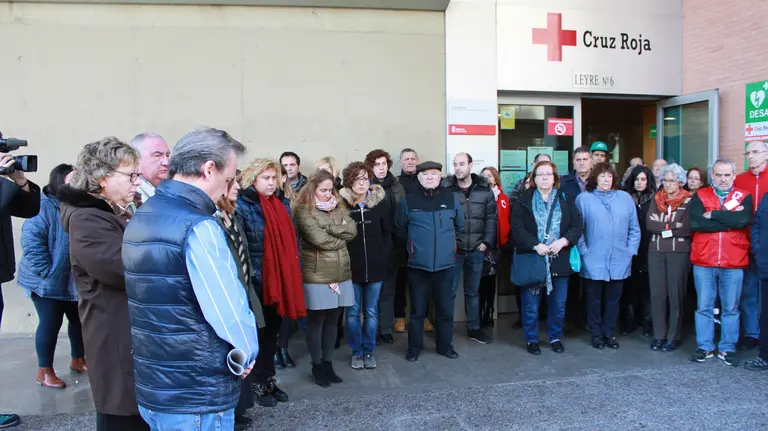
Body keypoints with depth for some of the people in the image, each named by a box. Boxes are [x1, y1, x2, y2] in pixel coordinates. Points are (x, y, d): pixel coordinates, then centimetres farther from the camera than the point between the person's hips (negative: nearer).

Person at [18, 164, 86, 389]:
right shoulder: (43, 206, -16)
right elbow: (31, 240, -23)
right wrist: (47, 272, -23)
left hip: (74, 281, 7)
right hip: (49, 282, -7)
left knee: (78, 320, 14)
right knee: (50, 324, 2)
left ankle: (78, 360, 33)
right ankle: (44, 371, 18)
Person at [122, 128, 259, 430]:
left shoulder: (141, 218, 8)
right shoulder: (197, 227, -22)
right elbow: (230, 311, -24)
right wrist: (246, 356, -5)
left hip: (152, 388, 9)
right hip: (197, 397, -9)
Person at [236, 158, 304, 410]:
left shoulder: (282, 203, 11)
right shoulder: (243, 204, -8)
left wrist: (296, 270, 13)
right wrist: (246, 275, -18)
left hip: (282, 278, 6)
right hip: (258, 280, -6)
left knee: (273, 330, 15)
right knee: (259, 331, 5)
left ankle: (270, 380, 28)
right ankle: (259, 384, 19)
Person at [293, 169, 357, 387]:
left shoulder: (337, 207, 14)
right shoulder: (303, 211, -7)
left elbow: (352, 230, 1)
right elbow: (318, 239, -17)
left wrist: (329, 227, -11)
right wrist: (340, 238, -1)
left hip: (341, 273, 6)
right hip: (317, 275, -6)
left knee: (332, 320, 13)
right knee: (316, 321, 5)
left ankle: (328, 362, 25)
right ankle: (317, 365, 18)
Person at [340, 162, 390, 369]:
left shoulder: (379, 201, 1)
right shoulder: (342, 203, -5)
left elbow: (387, 232, 6)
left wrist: (384, 257, -1)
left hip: (375, 266, 2)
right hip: (351, 267, -1)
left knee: (371, 311, 11)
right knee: (353, 312, 8)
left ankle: (369, 351, 25)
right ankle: (356, 352, 22)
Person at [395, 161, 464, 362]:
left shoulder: (451, 199, 1)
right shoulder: (408, 200, -3)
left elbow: (460, 226, 14)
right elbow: (399, 229, 7)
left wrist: (447, 242, 12)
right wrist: (415, 243, 9)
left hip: (445, 264, 2)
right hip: (418, 265, -1)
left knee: (445, 308, 12)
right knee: (417, 309, 8)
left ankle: (445, 345, 28)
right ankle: (414, 346, 22)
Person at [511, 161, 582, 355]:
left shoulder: (565, 199, 8)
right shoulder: (524, 201, 1)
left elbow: (577, 224, 1)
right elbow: (517, 227, -8)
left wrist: (563, 241, -16)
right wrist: (535, 245, -19)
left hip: (559, 260, 2)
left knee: (558, 304, 11)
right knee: (531, 305, 4)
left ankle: (555, 337, 29)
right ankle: (531, 339, 20)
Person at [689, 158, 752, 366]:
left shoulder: (744, 197, 5)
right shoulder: (700, 196, 5)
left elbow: (743, 220, -15)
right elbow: (695, 223, -12)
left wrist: (712, 214, -10)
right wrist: (729, 221, -11)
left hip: (733, 263, 0)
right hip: (703, 262, 0)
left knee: (731, 308, 7)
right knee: (704, 307, 6)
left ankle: (727, 348, 19)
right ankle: (704, 347, 17)